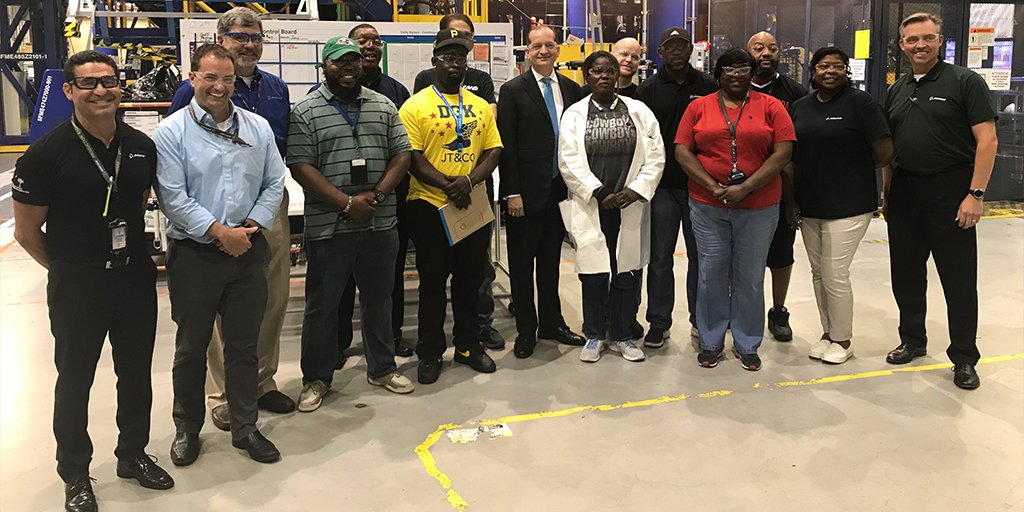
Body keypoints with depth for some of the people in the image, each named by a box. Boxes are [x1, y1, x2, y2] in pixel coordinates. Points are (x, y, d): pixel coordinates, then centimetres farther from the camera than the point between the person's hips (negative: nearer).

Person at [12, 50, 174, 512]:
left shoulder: (141, 146, -1)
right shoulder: (46, 154, -15)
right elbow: (26, 230, -6)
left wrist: (128, 254, 12)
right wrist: (68, 269, 4)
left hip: (136, 278, 4)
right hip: (77, 288, -4)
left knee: (136, 373, 16)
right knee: (74, 379, 12)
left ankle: (133, 453, 37)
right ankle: (75, 474, 30)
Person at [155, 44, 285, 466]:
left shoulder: (258, 127, 6)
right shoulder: (171, 131, -6)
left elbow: (274, 183, 6)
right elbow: (173, 196, -12)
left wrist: (251, 226, -7)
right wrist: (218, 232, -16)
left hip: (249, 252, 3)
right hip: (193, 253, -3)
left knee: (244, 345, 12)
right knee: (191, 347, 11)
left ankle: (245, 428, 25)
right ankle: (187, 429, 27)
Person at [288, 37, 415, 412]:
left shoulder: (383, 106, 10)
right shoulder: (305, 112, -3)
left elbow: (401, 155, 5)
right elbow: (301, 168, -10)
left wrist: (376, 195, -10)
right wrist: (347, 204, -16)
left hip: (380, 224, 4)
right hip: (329, 226, -3)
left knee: (378, 299, 15)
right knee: (322, 305, 7)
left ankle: (382, 368, 30)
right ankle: (316, 379, 21)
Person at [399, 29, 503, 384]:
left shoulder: (480, 106, 10)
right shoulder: (415, 106, -4)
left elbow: (493, 151, 3)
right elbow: (412, 158, -11)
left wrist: (469, 180, -14)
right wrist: (448, 184, -21)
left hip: (473, 205, 4)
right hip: (430, 206, -4)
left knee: (470, 278, 13)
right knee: (432, 281, 7)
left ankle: (468, 345, 28)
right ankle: (430, 353, 20)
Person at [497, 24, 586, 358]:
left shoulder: (571, 89, 8)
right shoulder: (513, 90, -5)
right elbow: (506, 145, -9)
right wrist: (512, 193, -13)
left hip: (560, 190, 4)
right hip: (526, 192, -4)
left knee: (551, 261, 15)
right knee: (522, 264, 6)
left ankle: (551, 323, 28)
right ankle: (526, 330, 17)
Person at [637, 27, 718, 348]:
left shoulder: (709, 87, 4)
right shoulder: (648, 90, 3)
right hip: (662, 186, 0)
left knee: (700, 256, 10)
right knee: (660, 258, 5)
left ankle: (700, 319, 23)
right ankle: (659, 323, 15)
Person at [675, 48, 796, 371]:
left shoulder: (770, 107, 2)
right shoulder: (699, 107, 5)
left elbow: (782, 153, -5)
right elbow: (682, 151, -1)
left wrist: (745, 188, -15)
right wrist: (713, 187, -12)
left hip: (758, 208, 0)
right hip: (707, 207, 1)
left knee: (750, 277, 6)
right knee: (711, 274, 7)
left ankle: (747, 345, 21)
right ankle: (710, 342, 22)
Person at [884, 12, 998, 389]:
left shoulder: (964, 82, -5)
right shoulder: (896, 91, 12)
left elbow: (987, 140, -10)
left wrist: (975, 194, -17)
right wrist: (887, 194, 13)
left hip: (950, 193, -5)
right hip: (904, 193, 5)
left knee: (959, 279, 2)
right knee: (906, 274, 13)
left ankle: (964, 358, 14)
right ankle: (912, 340, 30)